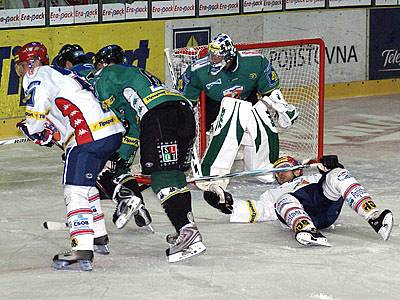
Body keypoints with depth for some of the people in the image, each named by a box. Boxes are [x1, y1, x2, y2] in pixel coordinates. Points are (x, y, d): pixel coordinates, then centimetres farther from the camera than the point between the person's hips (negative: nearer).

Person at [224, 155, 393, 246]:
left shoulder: (313, 179, 40)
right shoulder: (272, 195, 41)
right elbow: (256, 211, 21)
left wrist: (332, 167, -4)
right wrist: (229, 204, 7)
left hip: (326, 203, 1)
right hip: (299, 214, -1)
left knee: (337, 176, -25)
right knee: (285, 200, -34)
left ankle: (374, 218, -40)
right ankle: (308, 232, -64)